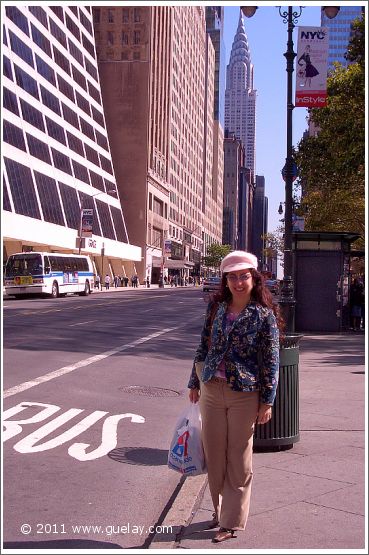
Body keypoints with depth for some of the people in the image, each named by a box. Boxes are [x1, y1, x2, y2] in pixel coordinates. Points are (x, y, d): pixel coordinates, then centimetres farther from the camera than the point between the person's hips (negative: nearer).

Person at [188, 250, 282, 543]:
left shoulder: (264, 315, -8)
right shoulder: (217, 307, 5)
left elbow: (271, 361, -6)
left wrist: (267, 401, -8)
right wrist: (195, 383, 14)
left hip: (244, 394, -4)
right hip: (211, 390, 4)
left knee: (238, 460, 6)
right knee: (214, 456, 13)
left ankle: (232, 522, 20)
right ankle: (221, 511, 33)